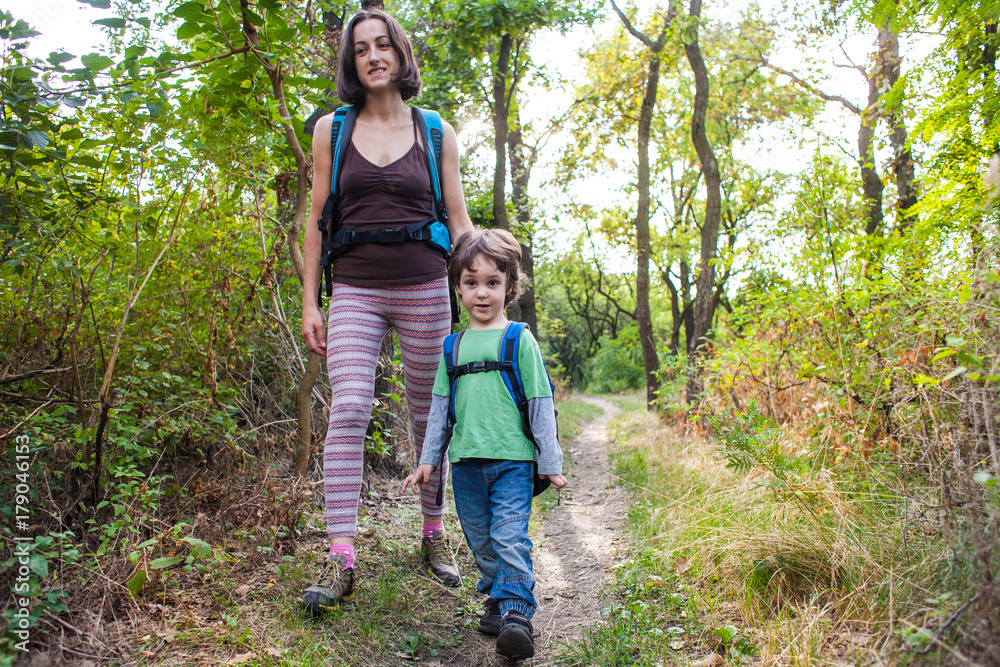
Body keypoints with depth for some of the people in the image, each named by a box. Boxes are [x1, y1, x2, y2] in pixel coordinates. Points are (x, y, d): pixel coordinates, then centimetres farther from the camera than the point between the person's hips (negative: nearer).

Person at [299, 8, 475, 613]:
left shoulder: (436, 133, 8)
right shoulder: (332, 131, 9)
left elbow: (459, 223, 9)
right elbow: (317, 220, 10)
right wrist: (309, 301, 5)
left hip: (424, 290, 0)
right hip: (355, 291, 0)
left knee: (429, 417, 7)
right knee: (348, 411, -14)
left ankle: (434, 534, 25)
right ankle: (342, 560, -10)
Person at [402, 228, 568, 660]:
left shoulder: (519, 340, 0)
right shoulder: (454, 346, 10)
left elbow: (540, 402, 1)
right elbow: (441, 405, 16)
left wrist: (550, 462, 1)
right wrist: (429, 460, 14)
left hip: (512, 459, -4)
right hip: (466, 462, 4)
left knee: (509, 538, -10)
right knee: (480, 540, 12)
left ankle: (516, 613, -3)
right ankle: (497, 599, 28)